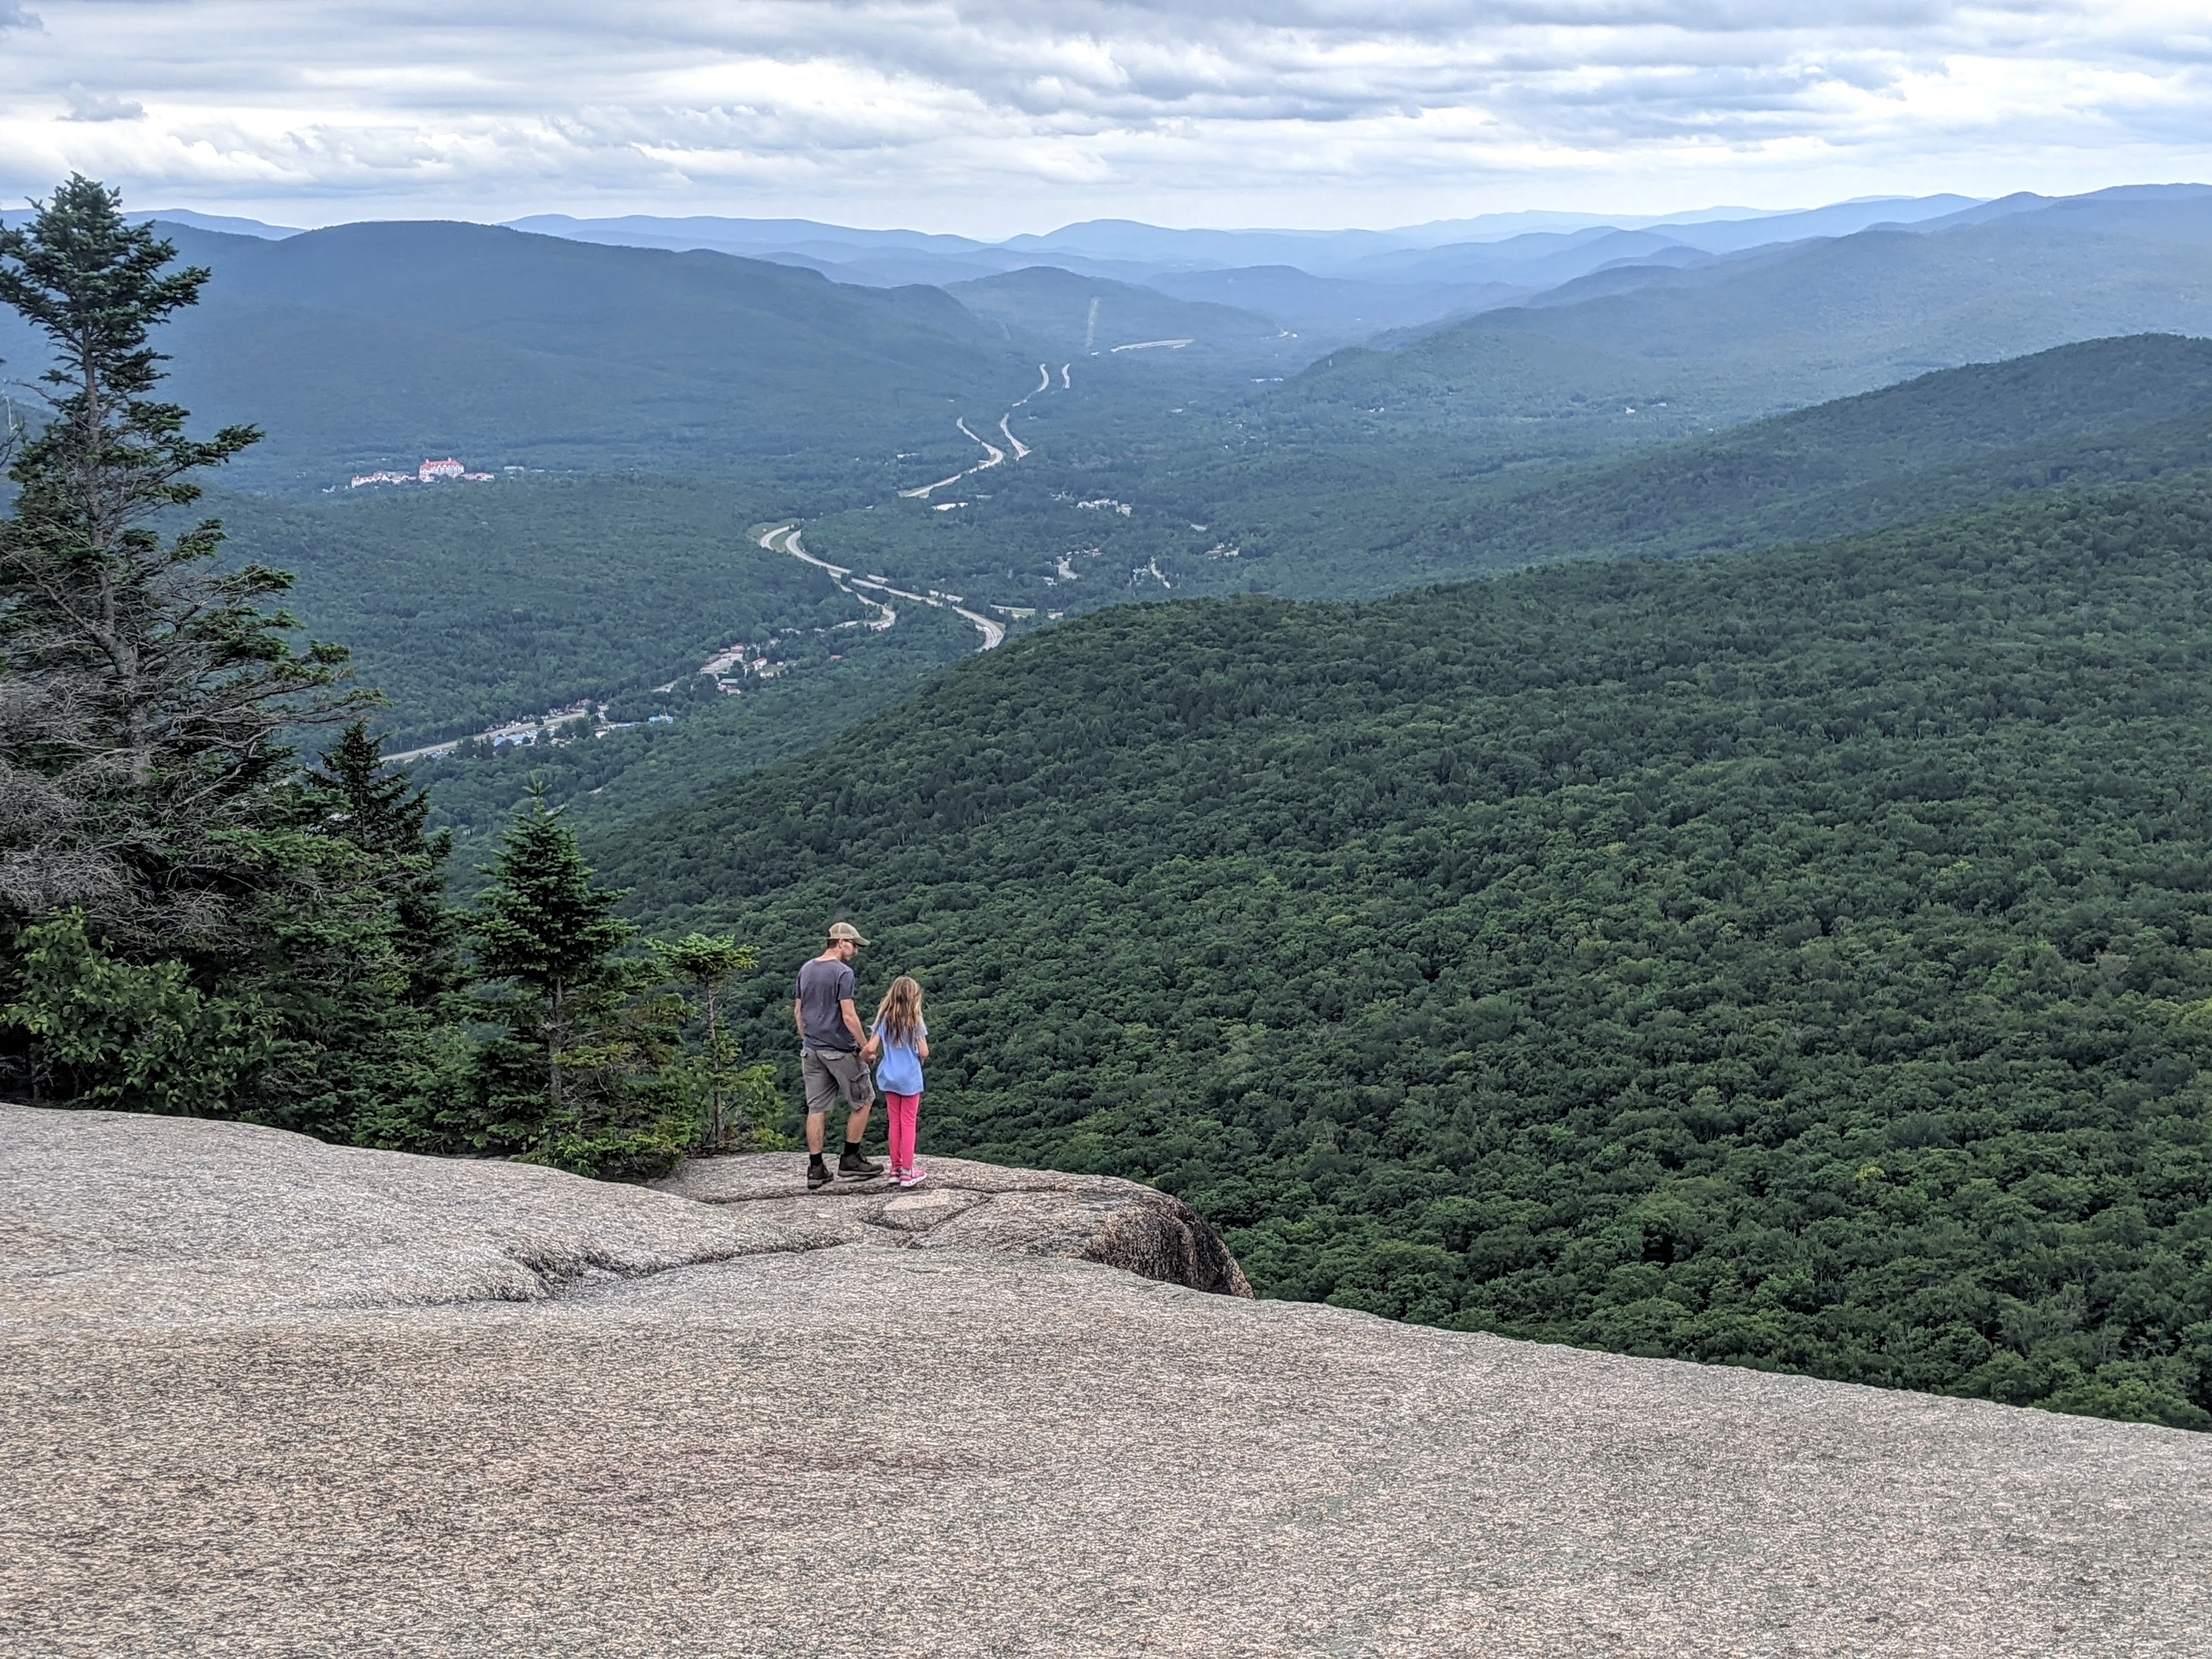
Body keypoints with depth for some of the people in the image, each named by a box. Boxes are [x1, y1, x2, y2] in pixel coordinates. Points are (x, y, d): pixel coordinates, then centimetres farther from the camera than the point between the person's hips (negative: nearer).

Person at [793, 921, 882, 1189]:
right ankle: (850, 1161, 11)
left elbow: (798, 1011, 15)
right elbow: (849, 1016, -18)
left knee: (816, 1108, 7)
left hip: (811, 1050, 7)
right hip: (840, 1050, -7)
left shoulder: (806, 970, 9)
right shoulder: (843, 973, -14)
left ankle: (816, 1169, 7)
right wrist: (866, 1046, -10)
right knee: (862, 1101, 9)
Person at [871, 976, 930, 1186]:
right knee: (908, 1124, 4)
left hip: (889, 1078, 3)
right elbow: (924, 1053, -12)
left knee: (895, 1123, 14)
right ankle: (907, 1172, 7)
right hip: (910, 1079, -3)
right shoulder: (914, 1021, -12)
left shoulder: (884, 1019, -3)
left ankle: (896, 1168, 19)